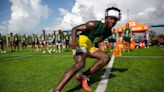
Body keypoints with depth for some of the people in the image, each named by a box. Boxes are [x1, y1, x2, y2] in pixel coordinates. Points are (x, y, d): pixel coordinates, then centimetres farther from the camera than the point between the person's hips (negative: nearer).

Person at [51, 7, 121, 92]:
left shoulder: (109, 32, 10)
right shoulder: (95, 24, -12)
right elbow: (74, 29, -12)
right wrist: (74, 41, -32)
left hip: (89, 45, 8)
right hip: (81, 40, -8)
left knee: (106, 58, -3)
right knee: (80, 63, -32)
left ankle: (83, 76, -12)